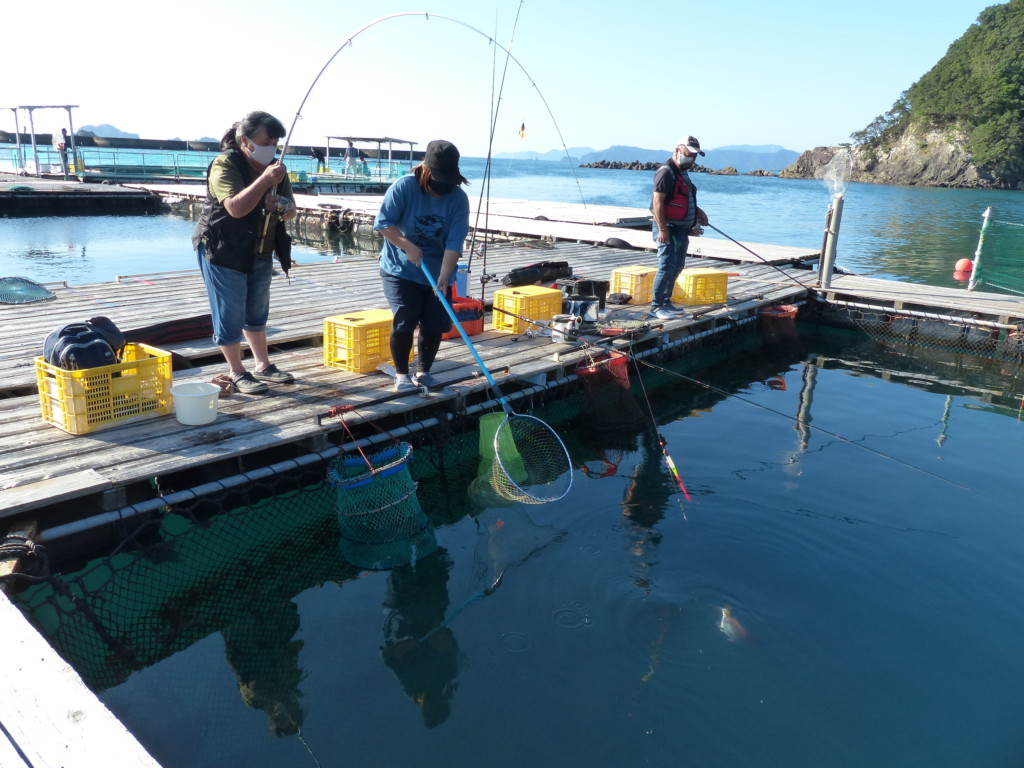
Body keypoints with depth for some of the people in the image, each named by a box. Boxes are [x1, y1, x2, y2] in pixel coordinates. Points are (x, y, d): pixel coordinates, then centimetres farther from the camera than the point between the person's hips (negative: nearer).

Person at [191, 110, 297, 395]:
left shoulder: (274, 168, 4)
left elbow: (290, 213, 4)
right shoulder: (225, 165, -17)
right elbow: (236, 208, -32)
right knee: (230, 315, 0)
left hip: (260, 252, 7)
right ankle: (238, 374, 12)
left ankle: (264, 366, 29)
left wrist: (282, 207, -19)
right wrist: (264, 180, -38)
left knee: (257, 312, 17)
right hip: (223, 251, -7)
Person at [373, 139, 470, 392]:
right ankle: (401, 374, 8)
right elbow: (383, 222, -10)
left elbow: (454, 243, -17)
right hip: (400, 269, -2)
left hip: (438, 273, 3)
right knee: (405, 321, -11)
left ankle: (424, 372, 22)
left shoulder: (459, 198, -10)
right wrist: (408, 247, -23)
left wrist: (444, 276, -27)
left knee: (435, 325, 1)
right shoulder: (403, 187, -14)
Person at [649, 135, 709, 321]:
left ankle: (666, 302, 23)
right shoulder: (666, 172, -13)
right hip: (668, 229, -10)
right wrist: (662, 229, -24)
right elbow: (658, 202, -20)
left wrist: (697, 212, 16)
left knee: (677, 267, 14)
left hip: (681, 229, 10)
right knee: (667, 267, -12)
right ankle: (656, 307, -6)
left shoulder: (683, 173, 19)